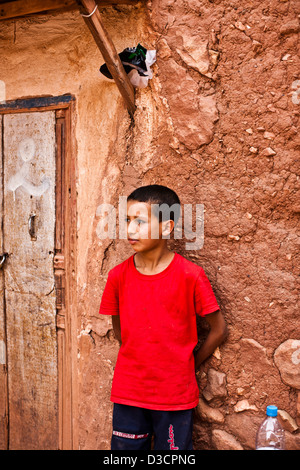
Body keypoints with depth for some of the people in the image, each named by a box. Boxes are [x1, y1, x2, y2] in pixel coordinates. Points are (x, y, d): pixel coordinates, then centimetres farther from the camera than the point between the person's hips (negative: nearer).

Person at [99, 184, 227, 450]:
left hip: (175, 396, -2)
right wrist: (141, 362, 7)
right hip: (128, 394, 3)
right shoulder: (118, 276, -4)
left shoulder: (190, 275, -14)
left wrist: (189, 366, 2)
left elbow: (219, 329, -4)